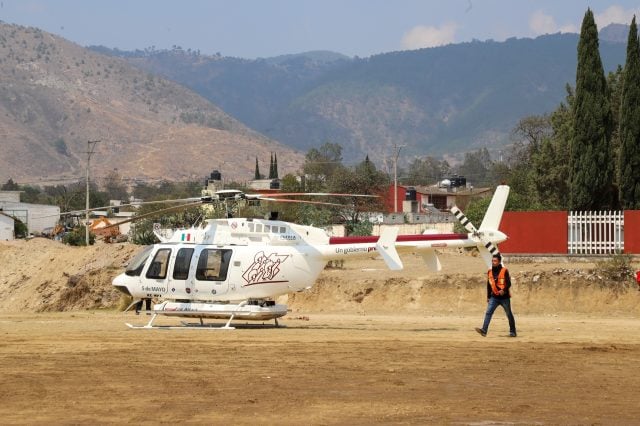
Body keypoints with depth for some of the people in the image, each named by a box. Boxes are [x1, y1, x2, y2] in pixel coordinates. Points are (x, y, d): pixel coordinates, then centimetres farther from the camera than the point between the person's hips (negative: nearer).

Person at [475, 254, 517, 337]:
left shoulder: (504, 271, -9)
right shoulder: (490, 272, 8)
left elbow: (509, 283, -14)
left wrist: (504, 290, -32)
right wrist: (488, 297, 16)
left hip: (504, 297, -4)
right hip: (494, 297, 4)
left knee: (509, 314, 8)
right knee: (488, 312, -13)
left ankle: (513, 332, 21)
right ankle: (484, 330, -22)